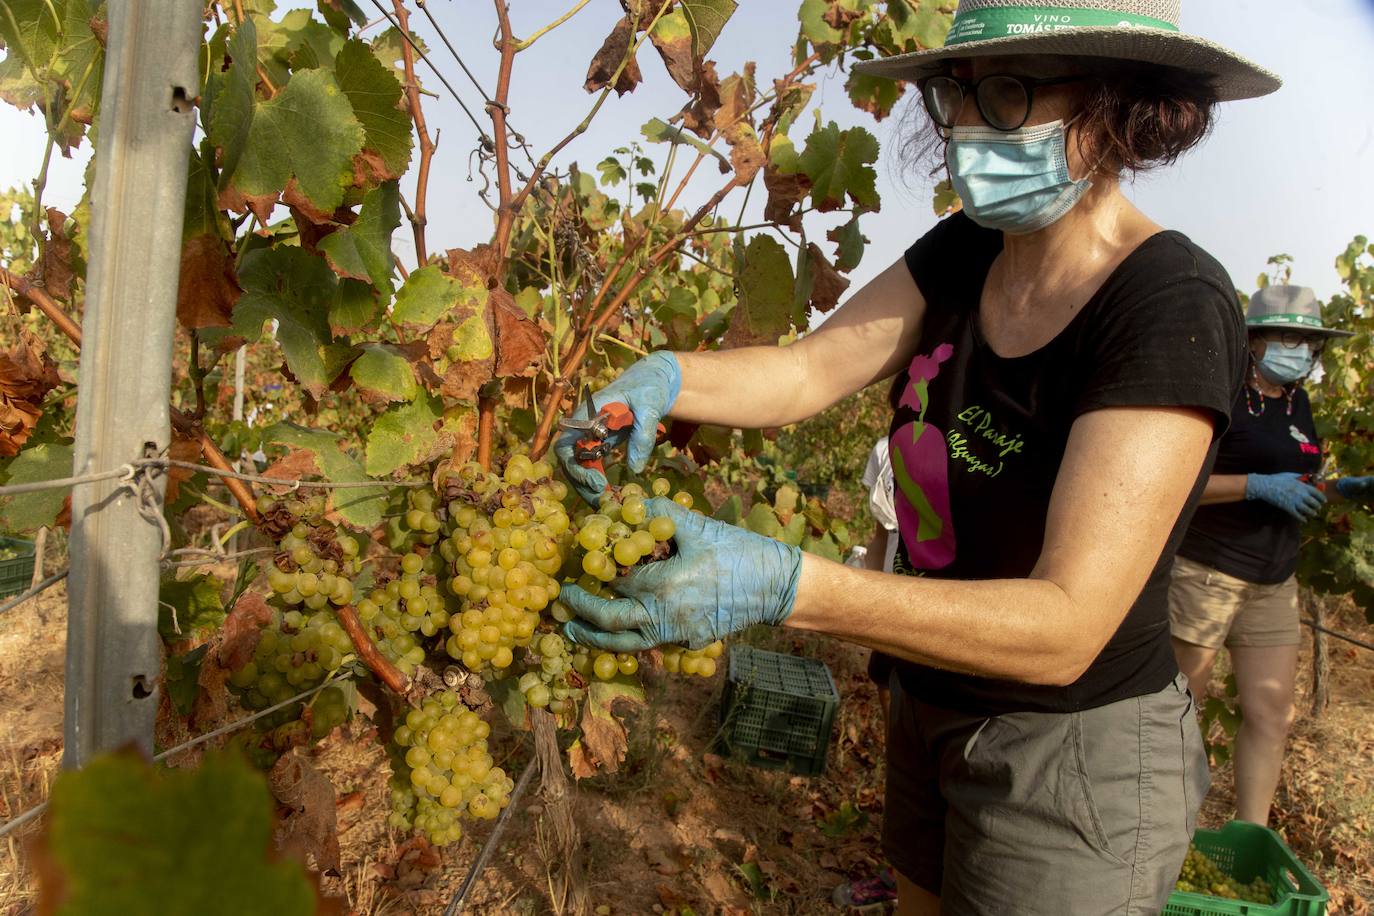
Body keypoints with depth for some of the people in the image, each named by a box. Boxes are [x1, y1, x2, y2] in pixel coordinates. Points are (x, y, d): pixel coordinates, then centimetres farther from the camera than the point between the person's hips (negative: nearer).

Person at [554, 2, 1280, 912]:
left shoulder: (1172, 307, -26)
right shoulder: (964, 256, -3)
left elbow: (1066, 627, -32)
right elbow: (807, 372, -10)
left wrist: (779, 584, -43)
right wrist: (662, 378, -30)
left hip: (1079, 758, -6)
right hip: (938, 710, 7)